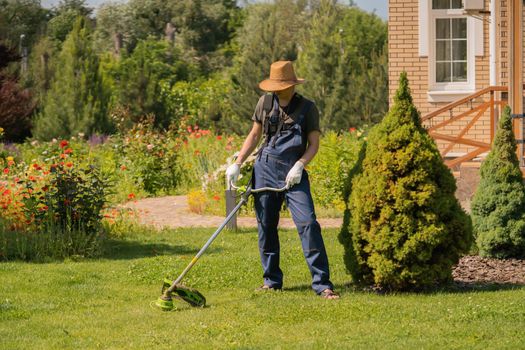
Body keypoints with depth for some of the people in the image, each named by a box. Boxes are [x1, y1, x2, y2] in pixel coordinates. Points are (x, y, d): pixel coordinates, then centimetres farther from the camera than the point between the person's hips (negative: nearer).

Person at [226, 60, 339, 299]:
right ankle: (272, 280, 19)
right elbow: (254, 135, 16)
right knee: (266, 225, 6)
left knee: (308, 223, -14)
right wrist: (237, 163, 8)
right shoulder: (265, 103, 7)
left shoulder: (307, 108, 0)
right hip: (265, 168, 3)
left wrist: (299, 165, -15)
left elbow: (314, 144, 1)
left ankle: (322, 284, -14)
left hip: (293, 173, -3)